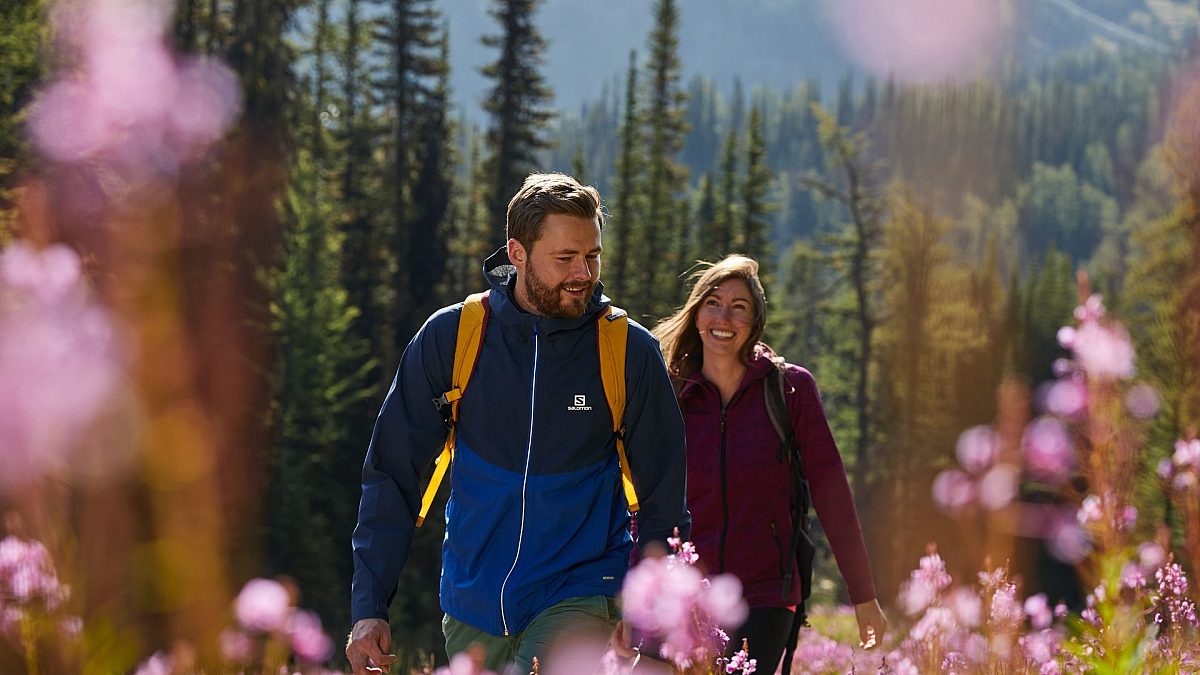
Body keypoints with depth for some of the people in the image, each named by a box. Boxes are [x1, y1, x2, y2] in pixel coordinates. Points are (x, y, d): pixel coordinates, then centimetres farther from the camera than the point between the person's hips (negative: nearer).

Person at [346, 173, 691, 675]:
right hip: (473, 606, 3)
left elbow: (662, 501, 2)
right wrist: (368, 606, -4)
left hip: (583, 592, -3)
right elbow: (392, 474, 2)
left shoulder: (632, 352, -4)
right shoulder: (449, 337, -2)